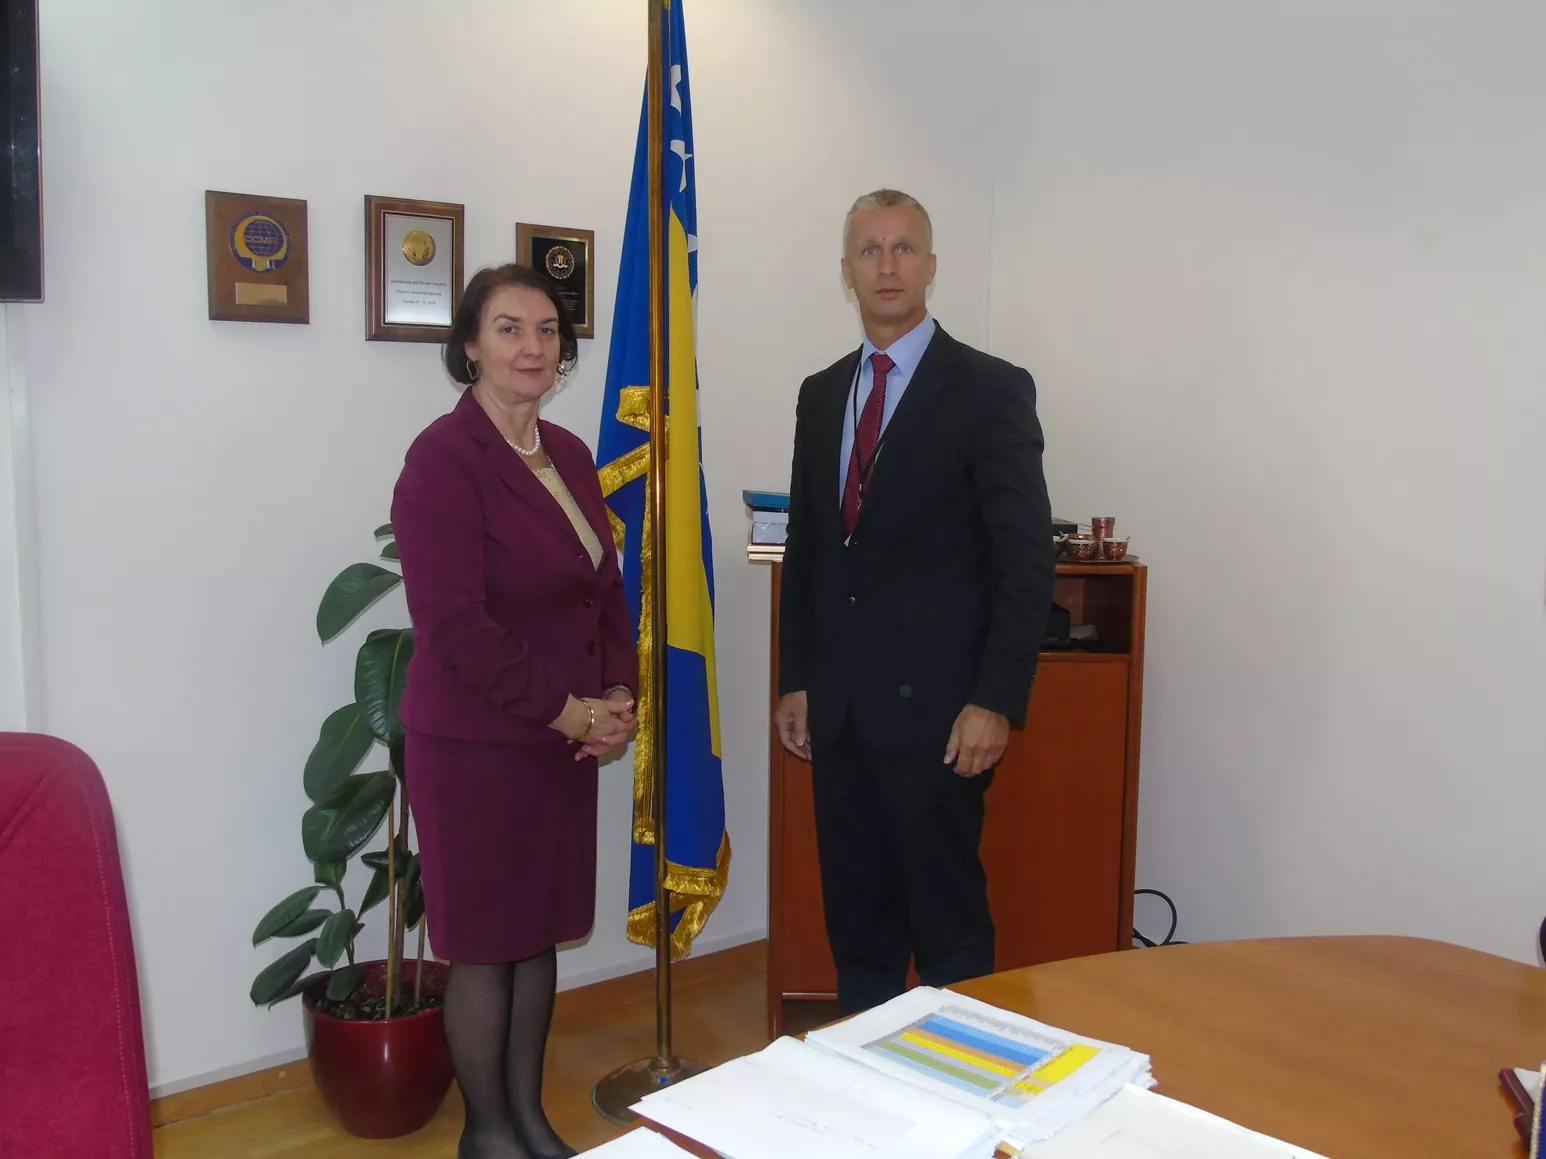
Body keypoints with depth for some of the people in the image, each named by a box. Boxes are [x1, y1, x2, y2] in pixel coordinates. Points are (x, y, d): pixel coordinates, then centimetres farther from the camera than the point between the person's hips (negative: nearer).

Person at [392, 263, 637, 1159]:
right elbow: (454, 623, -19)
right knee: (485, 944, 7)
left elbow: (606, 590, 12)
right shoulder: (444, 458, -14)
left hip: (565, 741, 7)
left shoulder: (570, 456, 9)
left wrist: (618, 698, -2)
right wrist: (566, 710, -15)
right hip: (475, 743, -7)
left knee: (543, 931, 16)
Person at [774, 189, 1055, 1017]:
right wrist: (795, 681, 11)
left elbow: (1027, 561, -10)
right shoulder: (820, 394, 12)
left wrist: (996, 702, -15)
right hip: (837, 709, 6)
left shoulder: (991, 390, -6)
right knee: (856, 921, 15)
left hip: (933, 708, -5)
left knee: (950, 921, 5)